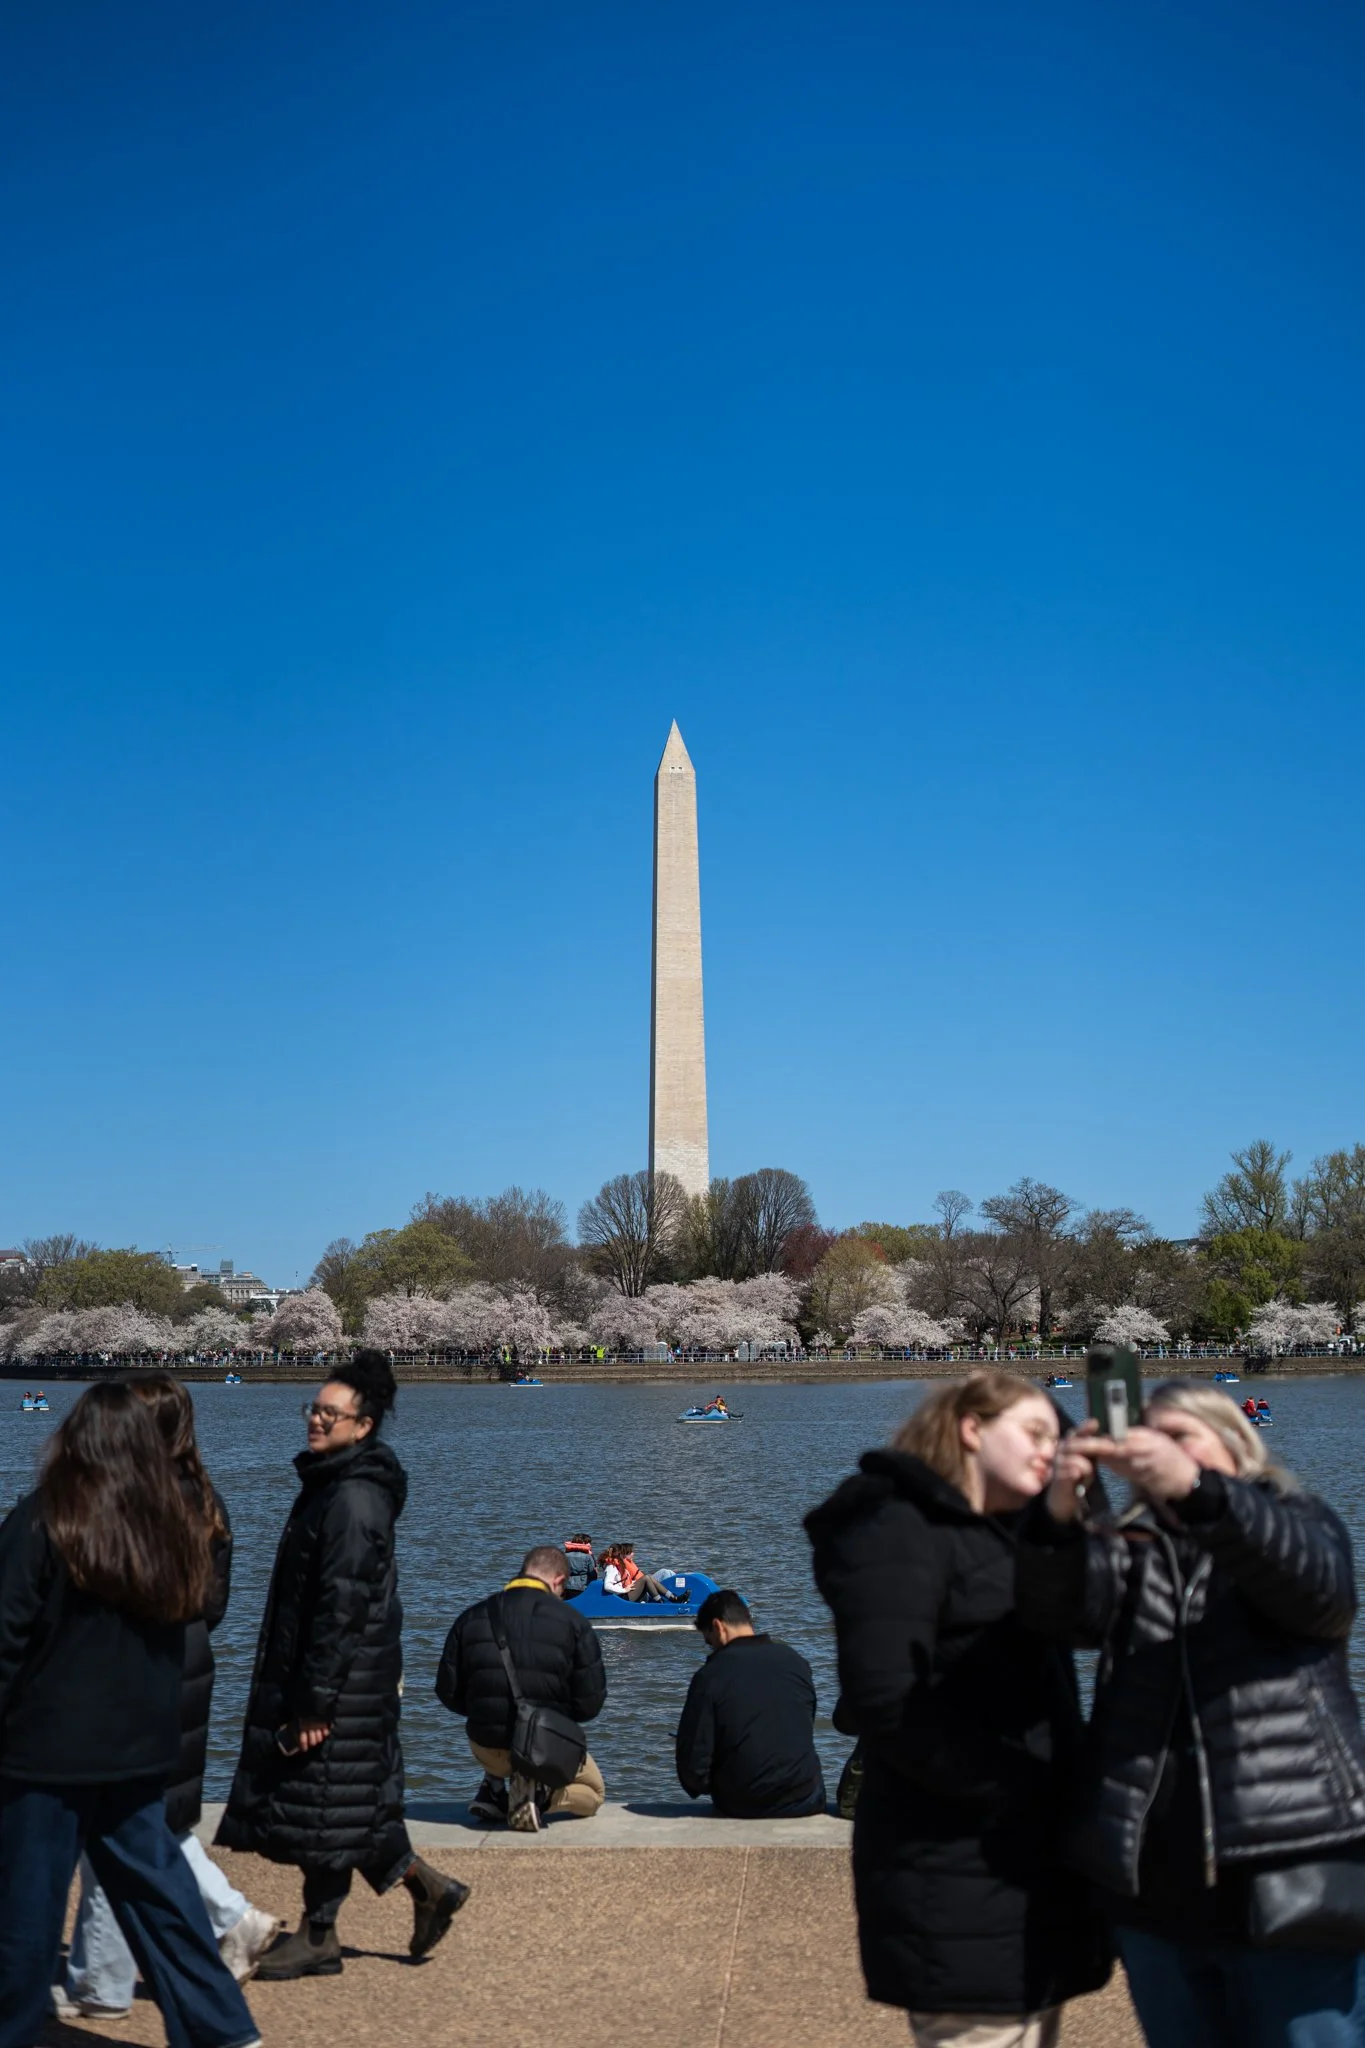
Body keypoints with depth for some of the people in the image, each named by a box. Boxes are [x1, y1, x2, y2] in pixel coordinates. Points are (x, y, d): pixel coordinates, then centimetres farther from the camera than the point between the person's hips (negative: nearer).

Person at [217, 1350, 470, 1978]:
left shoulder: (353, 1501, -20)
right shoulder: (330, 1486, 12)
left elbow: (341, 1609, -23)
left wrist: (315, 1702, -21)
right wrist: (303, 1691, 23)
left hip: (344, 1683, -10)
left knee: (324, 1804, 3)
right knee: (354, 1803, 16)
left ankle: (317, 1937, 16)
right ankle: (426, 1885, 25)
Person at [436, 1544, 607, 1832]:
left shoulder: (471, 1617, 0)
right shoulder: (573, 1622, -9)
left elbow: (448, 1692, 3)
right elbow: (590, 1703, -8)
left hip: (486, 1750, 4)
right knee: (594, 1792, 26)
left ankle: (493, 1791, 13)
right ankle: (540, 1794, -5)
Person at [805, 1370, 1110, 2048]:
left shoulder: (1004, 1536, 17)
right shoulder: (897, 1529, -11)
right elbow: (886, 1706, -21)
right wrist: (1028, 1788, -19)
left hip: (1027, 1871, 9)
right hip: (962, 1887, -9)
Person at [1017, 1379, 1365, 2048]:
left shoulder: (1300, 1522, 5)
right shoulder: (1131, 1552, 12)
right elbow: (1058, 1604, -9)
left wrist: (1196, 1490, -38)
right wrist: (1059, 1513, -31)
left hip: (1292, 1875, -3)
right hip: (1155, 1888, 3)